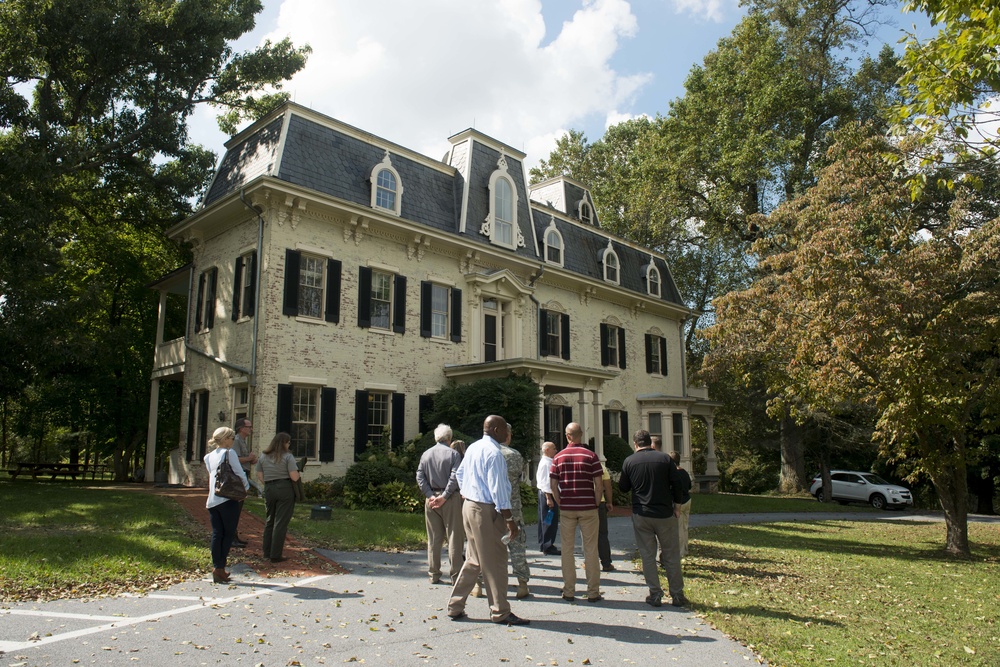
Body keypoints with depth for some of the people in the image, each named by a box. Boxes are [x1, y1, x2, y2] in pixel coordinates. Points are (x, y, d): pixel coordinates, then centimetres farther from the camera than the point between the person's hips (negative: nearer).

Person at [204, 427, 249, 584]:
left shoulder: (209, 457, 13)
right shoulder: (229, 453, -8)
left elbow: (212, 474, 17)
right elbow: (240, 473, -10)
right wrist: (246, 487, 7)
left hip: (212, 500, 7)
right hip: (228, 499, -7)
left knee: (217, 534, 9)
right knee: (229, 534, 1)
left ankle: (216, 568, 9)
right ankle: (220, 568, -3)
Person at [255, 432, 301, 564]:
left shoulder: (263, 457, 8)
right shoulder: (288, 456, -8)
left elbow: (260, 476, 8)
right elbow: (294, 477, -14)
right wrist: (298, 472, 7)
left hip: (269, 490, 5)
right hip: (285, 489, -5)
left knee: (269, 521, 18)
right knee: (281, 523, 1)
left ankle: (267, 553, 24)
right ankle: (275, 555, 2)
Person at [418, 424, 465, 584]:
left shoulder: (425, 454, 9)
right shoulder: (453, 454, -5)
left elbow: (420, 477, 2)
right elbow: (455, 477, -15)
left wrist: (430, 495, -4)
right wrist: (444, 496, -14)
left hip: (431, 498, 5)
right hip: (451, 499, -4)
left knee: (433, 539, 11)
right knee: (454, 537, 2)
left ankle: (434, 574, 15)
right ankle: (455, 575, 3)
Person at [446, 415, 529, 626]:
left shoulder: (473, 448, 11)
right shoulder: (493, 452, -17)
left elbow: (459, 473, 23)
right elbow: (497, 488, -20)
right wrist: (509, 519, -18)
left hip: (469, 505, 9)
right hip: (485, 510, -9)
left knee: (474, 559, 16)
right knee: (495, 561, 0)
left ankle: (455, 607, 20)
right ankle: (500, 612, 9)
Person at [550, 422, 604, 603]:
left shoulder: (558, 457, 1)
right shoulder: (591, 456, -4)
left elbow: (553, 486, 1)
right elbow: (599, 485, -6)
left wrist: (560, 504, 10)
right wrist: (596, 505, 5)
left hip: (566, 509, 2)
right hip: (588, 508, -1)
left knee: (567, 549, 9)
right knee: (590, 549, 6)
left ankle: (568, 592, 13)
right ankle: (593, 592, 9)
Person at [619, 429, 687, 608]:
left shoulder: (629, 461, -2)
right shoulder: (664, 458, -3)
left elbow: (623, 487, 7)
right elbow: (676, 484, 1)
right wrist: (676, 504, 13)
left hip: (641, 515, 0)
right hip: (665, 514, 0)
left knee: (647, 556, 7)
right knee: (671, 555, 10)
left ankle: (655, 595, 8)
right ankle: (677, 595, 15)